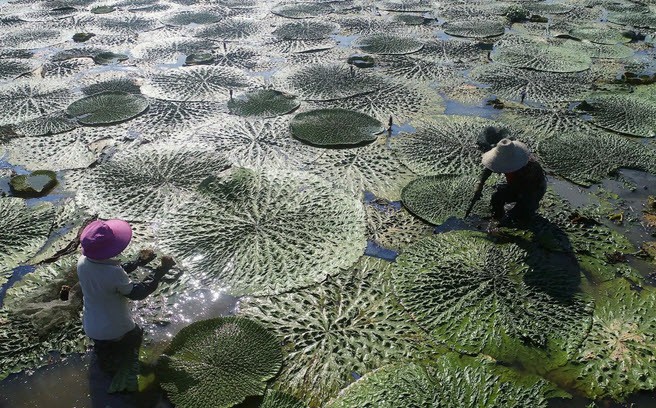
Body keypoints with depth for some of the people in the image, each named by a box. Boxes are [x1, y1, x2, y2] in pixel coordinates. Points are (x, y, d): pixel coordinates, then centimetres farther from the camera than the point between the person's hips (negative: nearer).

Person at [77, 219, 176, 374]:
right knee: (135, 334, 30)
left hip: (91, 328, 4)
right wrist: (161, 271, -18)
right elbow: (137, 293, -24)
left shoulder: (82, 262, -18)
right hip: (116, 330, -4)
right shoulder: (114, 273, -40)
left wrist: (138, 262, 5)